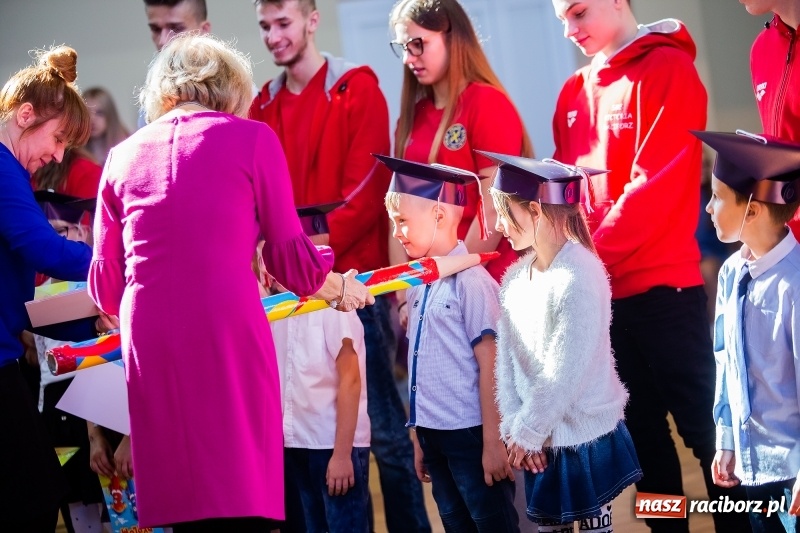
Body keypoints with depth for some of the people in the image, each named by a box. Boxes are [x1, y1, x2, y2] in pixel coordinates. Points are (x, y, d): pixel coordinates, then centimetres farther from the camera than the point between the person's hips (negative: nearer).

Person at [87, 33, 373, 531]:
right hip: (229, 333, -3)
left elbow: (105, 285, 16)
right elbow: (289, 254, 6)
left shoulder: (123, 156, 15)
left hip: (148, 341, 3)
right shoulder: (252, 138, 7)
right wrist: (338, 289, 26)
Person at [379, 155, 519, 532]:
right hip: (433, 432, 8)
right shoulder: (418, 285, 9)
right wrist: (419, 437, 14)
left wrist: (493, 442, -15)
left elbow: (489, 366, -14)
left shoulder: (471, 281, -13)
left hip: (469, 434, -7)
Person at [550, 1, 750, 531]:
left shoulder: (669, 70, -8)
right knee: (642, 429, 12)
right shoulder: (574, 93, 12)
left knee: (705, 428, -3)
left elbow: (658, 185, -16)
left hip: (663, 287, -7)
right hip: (601, 293, 7)